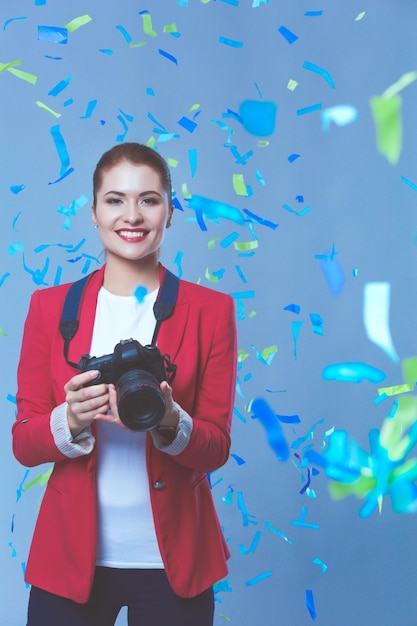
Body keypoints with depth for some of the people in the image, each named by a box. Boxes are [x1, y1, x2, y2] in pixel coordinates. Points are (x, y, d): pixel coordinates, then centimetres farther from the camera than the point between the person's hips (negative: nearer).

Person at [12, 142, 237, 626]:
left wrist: (169, 423, -23)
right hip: (69, 559, 1)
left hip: (173, 563, 0)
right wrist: (71, 419, -20)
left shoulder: (211, 310, 0)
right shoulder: (49, 307, 2)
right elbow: (23, 444, 0)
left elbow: (216, 449, -2)